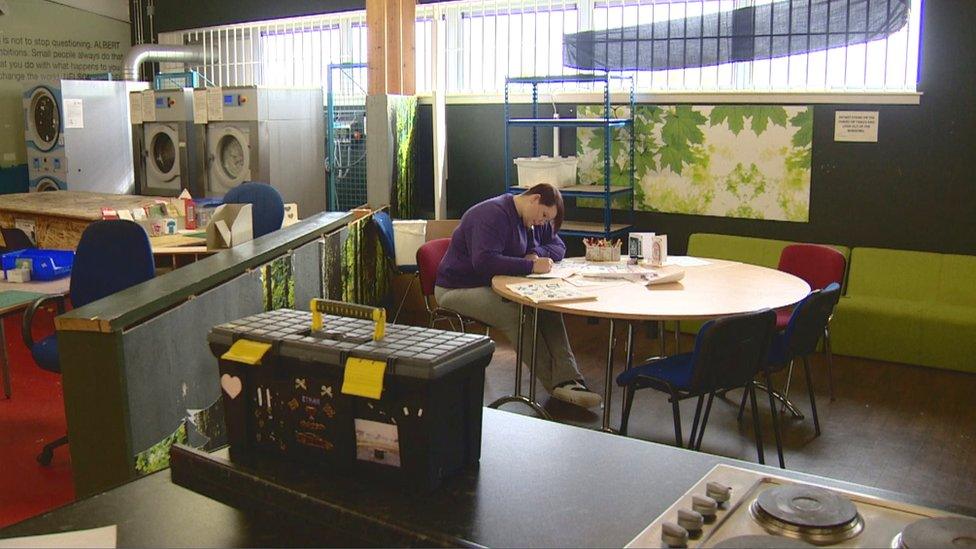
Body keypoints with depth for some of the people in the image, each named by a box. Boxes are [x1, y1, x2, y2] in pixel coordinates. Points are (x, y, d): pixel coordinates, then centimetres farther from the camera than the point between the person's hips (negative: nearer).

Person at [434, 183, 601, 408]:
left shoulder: (535, 220, 10)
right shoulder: (492, 215, -20)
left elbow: (558, 247, 14)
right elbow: (484, 261, -33)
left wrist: (537, 253, -8)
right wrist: (531, 266, -33)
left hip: (499, 287, 8)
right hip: (458, 289, -8)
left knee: (549, 308, -21)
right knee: (517, 315, -34)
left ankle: (567, 380, -27)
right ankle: (554, 381, -25)